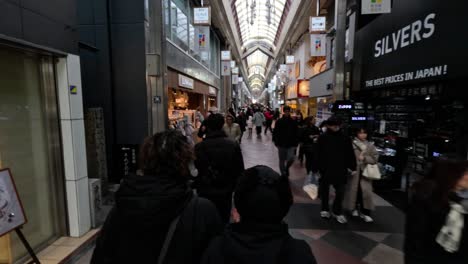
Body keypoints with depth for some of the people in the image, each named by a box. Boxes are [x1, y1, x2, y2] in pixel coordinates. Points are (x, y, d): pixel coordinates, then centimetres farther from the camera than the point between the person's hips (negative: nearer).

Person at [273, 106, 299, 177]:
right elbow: (275, 133, 1)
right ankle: (283, 174, 26)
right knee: (282, 161, 9)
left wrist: (295, 144, -1)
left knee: (291, 159, -17)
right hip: (281, 144, 0)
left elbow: (296, 134, 4)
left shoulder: (293, 122, 1)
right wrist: (276, 142, -5)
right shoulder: (279, 121, -2)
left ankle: (287, 167, 15)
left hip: (291, 145, 0)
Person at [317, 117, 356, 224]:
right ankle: (325, 209, 29)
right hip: (325, 169, -1)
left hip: (340, 170, 1)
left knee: (340, 191, 6)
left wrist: (352, 167, 1)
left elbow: (350, 154, 3)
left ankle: (338, 212, 23)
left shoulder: (345, 138, 1)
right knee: (324, 190, 12)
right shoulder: (322, 138, -5)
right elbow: (318, 154, -6)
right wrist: (318, 168, -7)